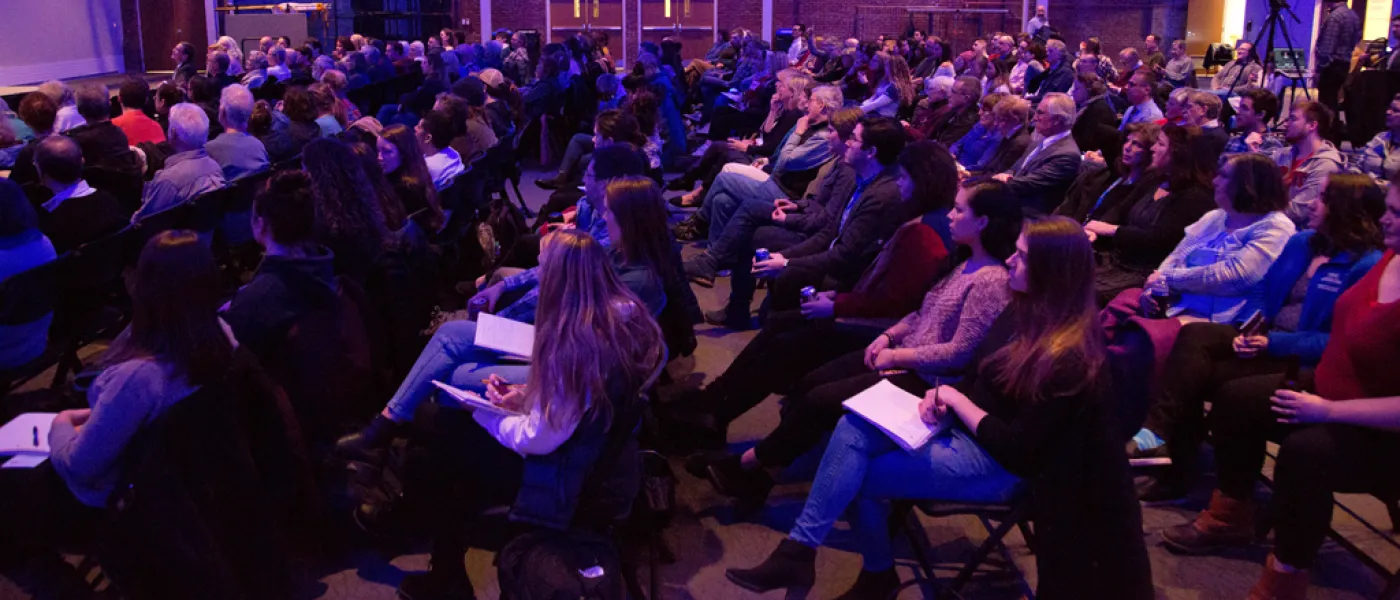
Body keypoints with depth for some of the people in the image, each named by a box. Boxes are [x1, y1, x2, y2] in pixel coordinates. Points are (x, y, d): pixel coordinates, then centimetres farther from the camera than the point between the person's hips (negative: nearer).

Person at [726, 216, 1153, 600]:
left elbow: (1017, 450, -24)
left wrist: (957, 400, -14)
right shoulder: (1026, 311, 2)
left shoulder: (1069, 358, -25)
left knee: (861, 474, -13)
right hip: (963, 424, 8)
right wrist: (942, 395, -8)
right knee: (854, 427, -14)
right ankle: (799, 548, -12)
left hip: (1000, 465, -8)